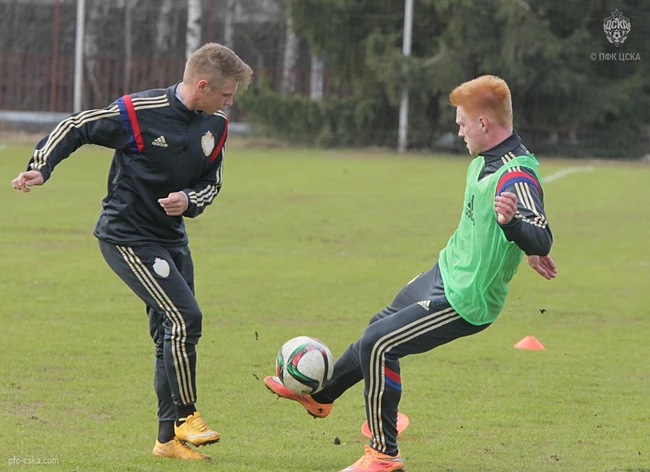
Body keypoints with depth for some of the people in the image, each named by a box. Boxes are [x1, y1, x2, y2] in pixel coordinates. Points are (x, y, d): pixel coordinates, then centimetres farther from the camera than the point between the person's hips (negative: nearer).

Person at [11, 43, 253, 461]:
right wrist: (40, 168, -16)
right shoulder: (139, 112, -18)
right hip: (127, 235, -7)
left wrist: (188, 200, -10)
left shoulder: (215, 126, 1)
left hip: (172, 238, 7)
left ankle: (169, 438, 16)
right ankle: (185, 415, -4)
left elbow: (212, 183, 12)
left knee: (173, 336, 8)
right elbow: (75, 129, -7)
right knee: (185, 317, -17)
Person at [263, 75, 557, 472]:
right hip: (446, 273, 10)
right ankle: (320, 397, 51)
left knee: (378, 345, -15)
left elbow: (542, 239, -42)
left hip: (463, 301, -10)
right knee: (380, 329, 27)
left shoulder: (516, 177, -29)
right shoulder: (487, 160, 2)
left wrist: (511, 222, -60)